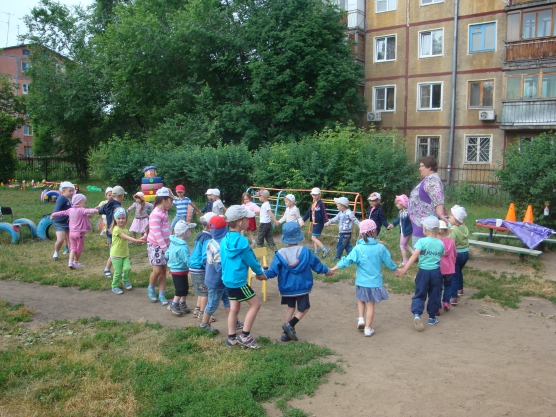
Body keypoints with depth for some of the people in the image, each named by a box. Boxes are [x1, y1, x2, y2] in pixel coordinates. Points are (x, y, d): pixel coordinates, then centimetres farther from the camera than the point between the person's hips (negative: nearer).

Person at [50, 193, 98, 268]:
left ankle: (70, 261, -4)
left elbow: (62, 212, 19)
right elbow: (87, 211, -39)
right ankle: (76, 262, 26)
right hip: (79, 233, -6)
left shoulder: (70, 210, 6)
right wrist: (94, 210, -58)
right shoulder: (81, 210, -17)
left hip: (72, 232, 6)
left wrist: (53, 215, 37)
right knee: (79, 248, 13)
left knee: (73, 247, 14)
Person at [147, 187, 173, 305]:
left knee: (163, 270, 7)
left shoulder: (164, 212, 5)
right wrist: (165, 248, -24)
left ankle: (161, 295, 14)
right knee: (157, 270, -7)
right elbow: (157, 234, -24)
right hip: (155, 245, -8)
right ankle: (151, 289, 20)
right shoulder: (156, 214, -20)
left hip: (165, 245, 8)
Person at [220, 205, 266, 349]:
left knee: (234, 308, 15)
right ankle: (245, 336, 4)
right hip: (238, 281, -8)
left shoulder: (224, 240, 4)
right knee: (255, 304, 3)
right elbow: (251, 260, -9)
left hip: (228, 279, 8)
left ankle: (231, 338, 21)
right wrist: (260, 273, 9)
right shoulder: (242, 241, -19)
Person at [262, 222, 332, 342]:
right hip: (302, 287, -2)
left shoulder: (280, 254, -9)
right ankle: (290, 325, -10)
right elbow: (316, 264, 3)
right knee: (303, 309, 11)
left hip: (287, 288, 3)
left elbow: (273, 269, -19)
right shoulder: (305, 251, -8)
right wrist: (327, 271, 17)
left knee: (291, 307, 19)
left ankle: (286, 333, 16)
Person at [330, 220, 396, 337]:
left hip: (362, 282, 0)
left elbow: (347, 260, -14)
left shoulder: (358, 248, -13)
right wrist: (396, 270, 24)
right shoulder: (381, 248, -7)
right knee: (370, 305, 11)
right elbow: (389, 262, 5)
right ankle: (368, 328, 16)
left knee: (361, 300, 26)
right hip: (375, 282, 1)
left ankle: (361, 318, 12)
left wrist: (333, 269, -5)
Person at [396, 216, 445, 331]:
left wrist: (404, 270, -24)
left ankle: (417, 314, -15)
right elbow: (441, 257, 8)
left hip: (423, 271, -3)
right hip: (436, 271, 3)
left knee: (420, 294, 6)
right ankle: (432, 317, 26)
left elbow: (414, 256, -22)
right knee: (434, 295, 16)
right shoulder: (441, 243, 0)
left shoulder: (421, 241, -13)